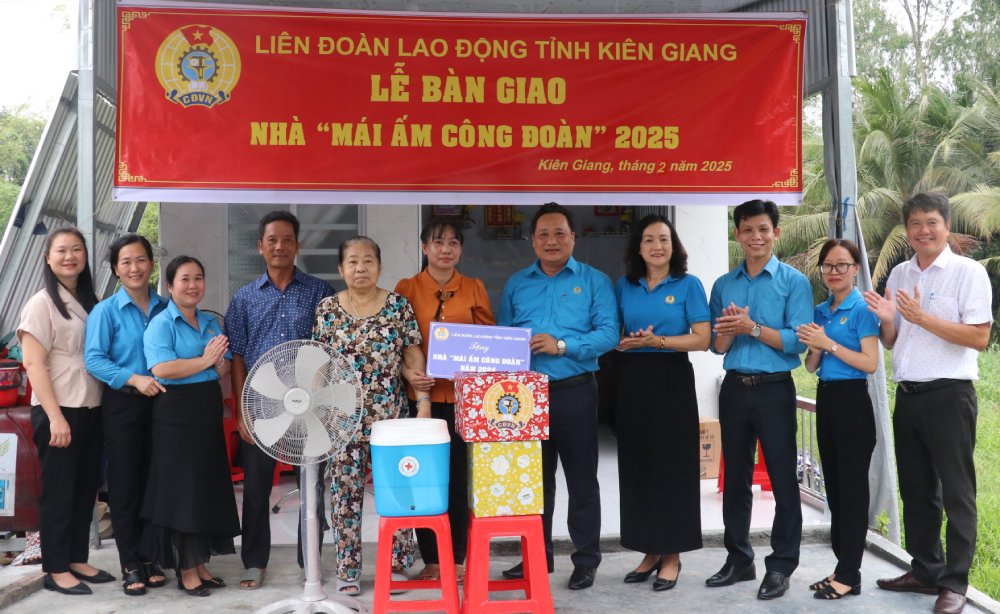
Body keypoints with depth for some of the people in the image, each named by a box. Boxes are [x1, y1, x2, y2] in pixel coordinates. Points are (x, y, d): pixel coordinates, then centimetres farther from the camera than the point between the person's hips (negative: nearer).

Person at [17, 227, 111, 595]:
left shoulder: (90, 303, 11)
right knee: (58, 490, 2)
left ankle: (78, 560, 23)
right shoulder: (41, 303, -7)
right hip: (58, 411, -6)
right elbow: (33, 363, -13)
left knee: (86, 488, 11)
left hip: (91, 409, 6)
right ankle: (56, 570, 12)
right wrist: (55, 416, -18)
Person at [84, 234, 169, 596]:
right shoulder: (105, 311, -4)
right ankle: (130, 565, 11)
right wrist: (134, 379, -22)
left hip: (159, 403, 3)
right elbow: (93, 360, -12)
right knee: (125, 485, 2)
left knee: (154, 483, 9)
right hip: (122, 405, -3)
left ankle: (149, 557, 22)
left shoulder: (165, 308, 7)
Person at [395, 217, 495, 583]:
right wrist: (409, 375, -14)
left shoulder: (474, 289, 8)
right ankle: (431, 560, 17)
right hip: (422, 396, 0)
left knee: (460, 478, 3)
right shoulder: (406, 289, 4)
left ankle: (457, 559, 16)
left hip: (464, 396, 1)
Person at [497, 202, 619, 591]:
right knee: (534, 479, 12)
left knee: (582, 480, 5)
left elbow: (608, 334, -9)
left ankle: (586, 560, 16)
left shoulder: (594, 281, 1)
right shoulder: (516, 284, 12)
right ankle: (537, 556, 25)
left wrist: (563, 345, -19)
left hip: (574, 393, -3)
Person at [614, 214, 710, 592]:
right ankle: (649, 551, 19)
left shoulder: (688, 285, 0)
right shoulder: (624, 286, 10)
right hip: (632, 380, 4)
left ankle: (672, 556, 10)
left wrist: (657, 341, -18)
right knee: (636, 466, 6)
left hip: (672, 380, -4)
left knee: (672, 466, -1)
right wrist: (624, 344, -10)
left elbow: (702, 339, -7)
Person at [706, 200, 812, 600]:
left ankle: (781, 567, 13)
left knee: (783, 480, 2)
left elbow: (798, 341, -12)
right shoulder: (723, 285, 9)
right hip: (734, 388, 4)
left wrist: (752, 328, -17)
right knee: (735, 479, 12)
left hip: (774, 389, -4)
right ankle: (739, 559, 24)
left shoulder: (794, 281, -3)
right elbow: (717, 346, 8)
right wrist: (729, 330, -12)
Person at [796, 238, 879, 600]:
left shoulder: (861, 308, -8)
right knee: (834, 486, 12)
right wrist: (815, 348, -8)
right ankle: (842, 566, 22)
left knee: (852, 488, -1)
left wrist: (829, 343, -18)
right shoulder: (819, 311, 12)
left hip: (852, 401, -8)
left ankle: (850, 575, 6)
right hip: (825, 399, 8)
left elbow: (870, 363, -15)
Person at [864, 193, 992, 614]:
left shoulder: (968, 272, -6)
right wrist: (886, 319, -6)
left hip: (949, 395, -6)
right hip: (908, 396, 6)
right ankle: (925, 571, 27)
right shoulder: (899, 275, 12)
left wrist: (922, 317, -19)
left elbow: (979, 338, -14)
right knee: (916, 491, 15)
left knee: (956, 493, 1)